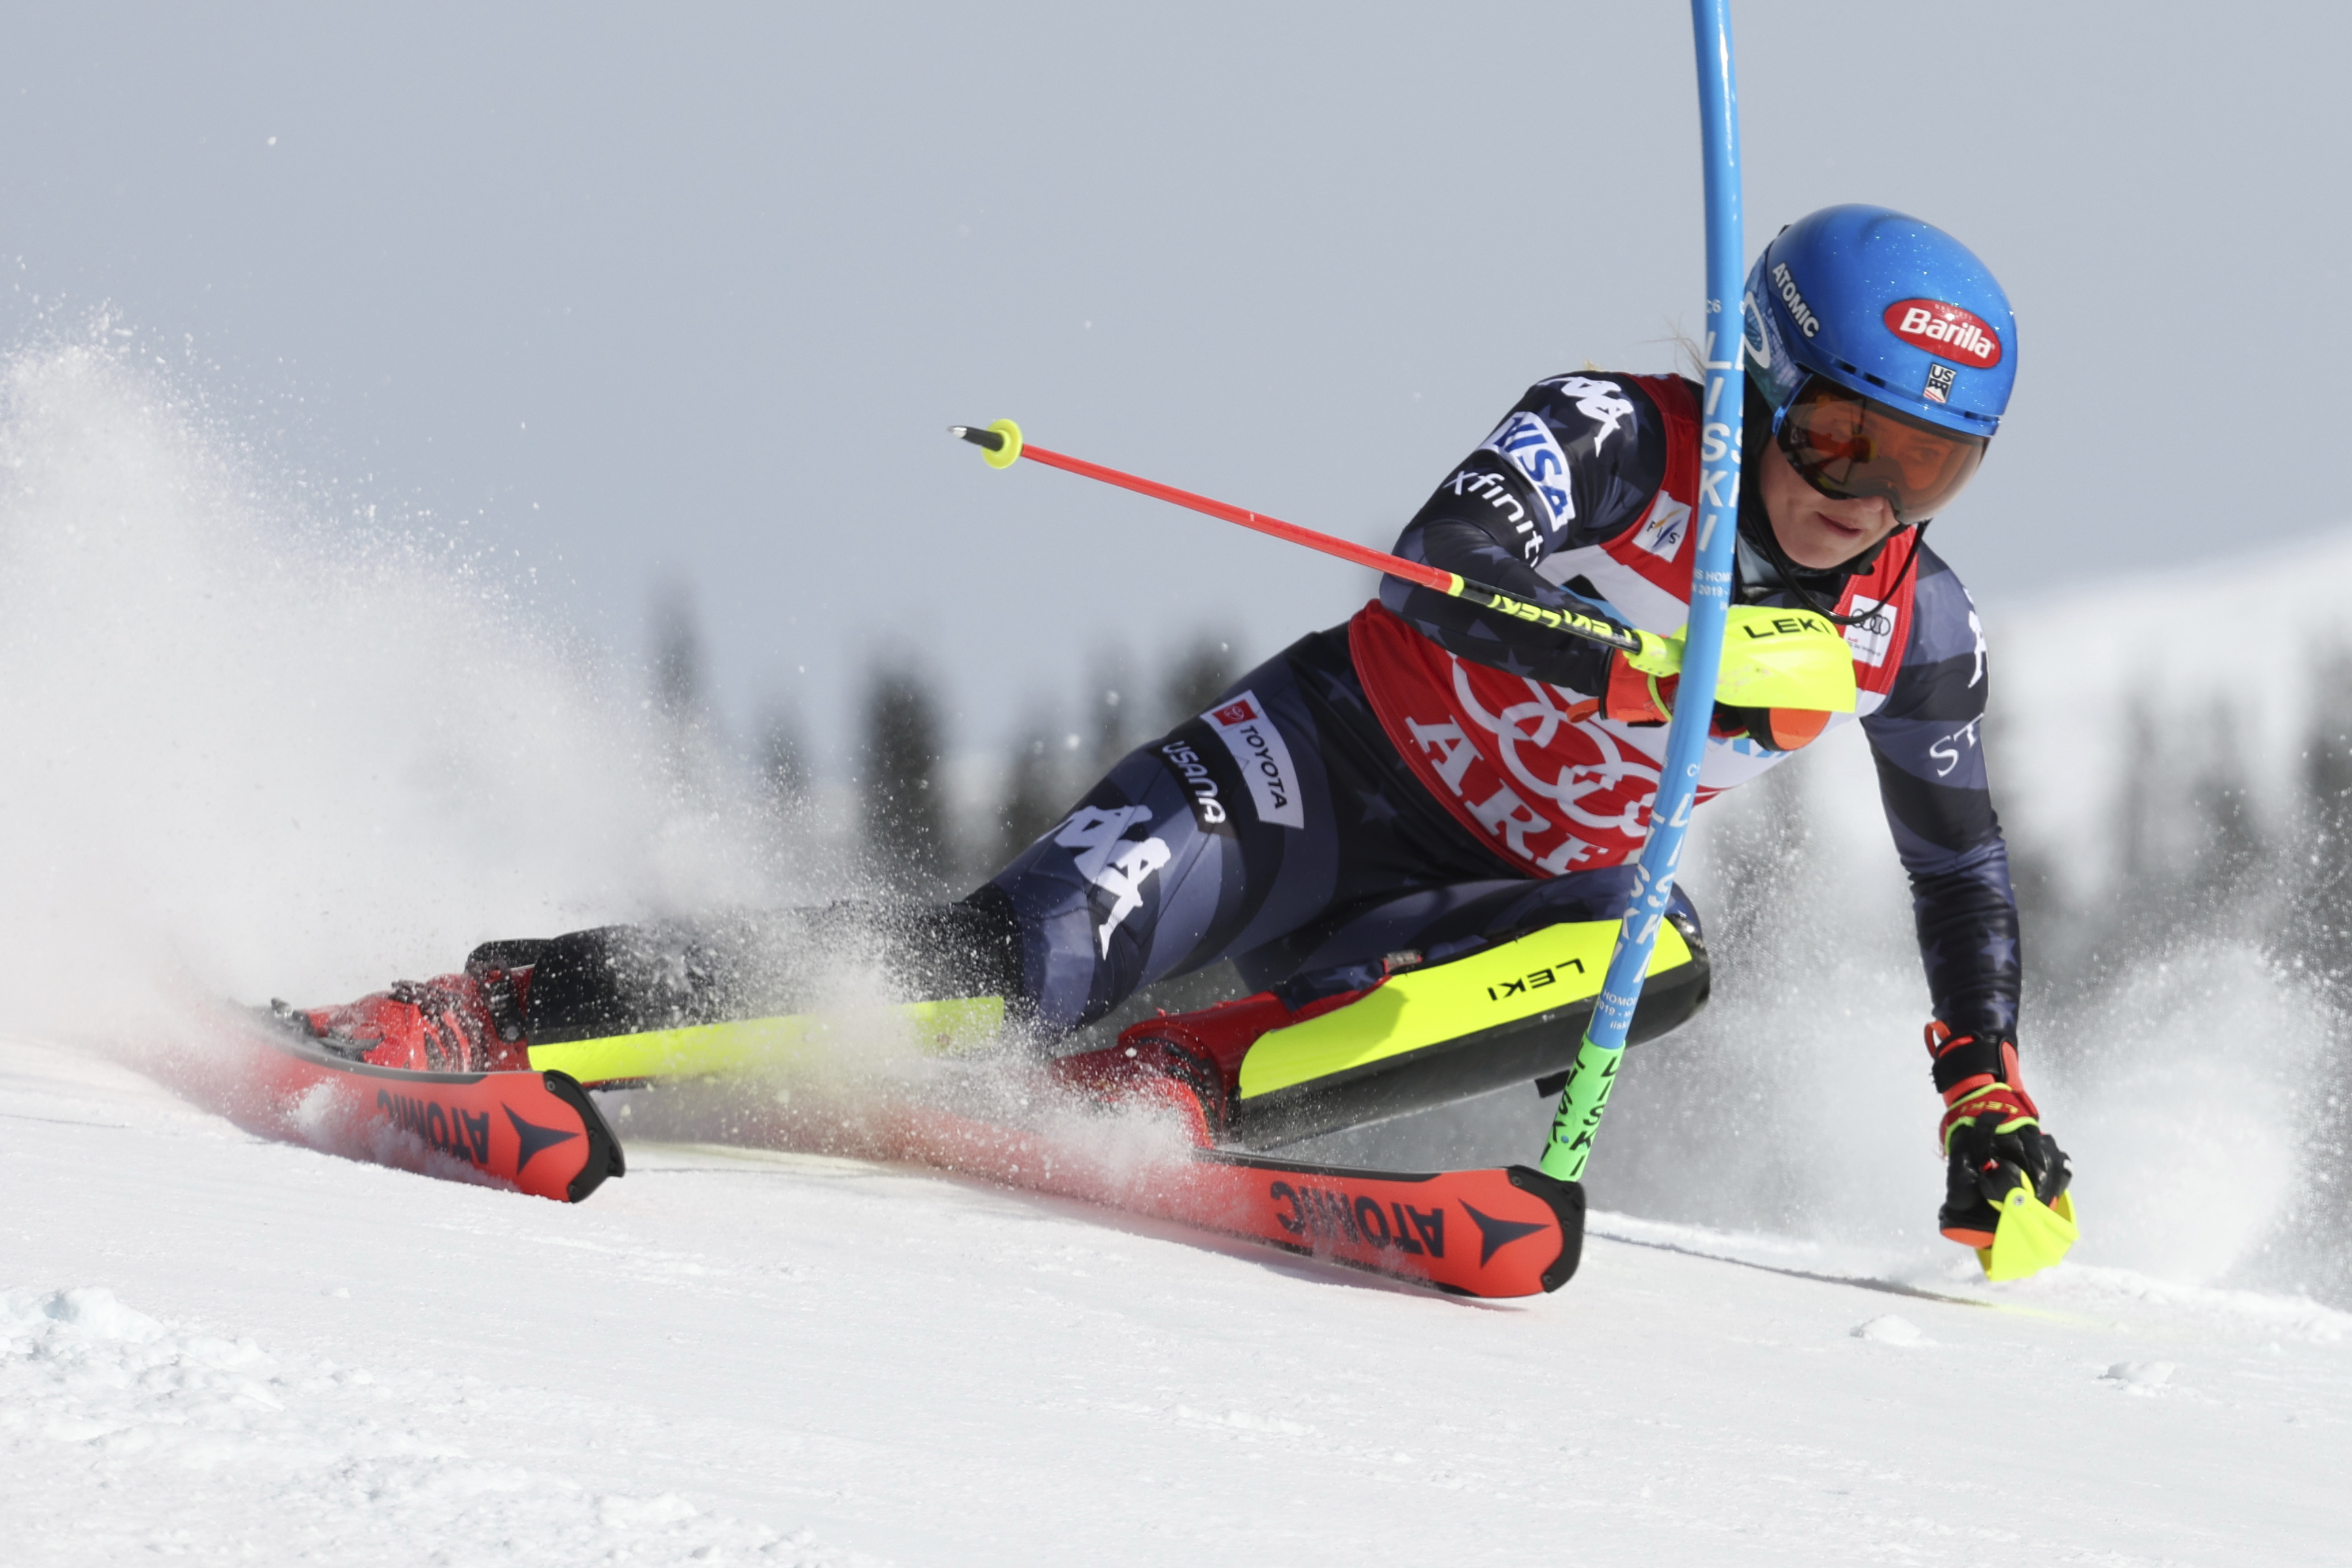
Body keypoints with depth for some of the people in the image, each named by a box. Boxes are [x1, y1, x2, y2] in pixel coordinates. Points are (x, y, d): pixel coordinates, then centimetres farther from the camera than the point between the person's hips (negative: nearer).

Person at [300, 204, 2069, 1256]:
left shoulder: (1914, 627, -3)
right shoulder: (1618, 437, -18)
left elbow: (1965, 860, 14)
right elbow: (1438, 569, -36)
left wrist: (1990, 1093, 10)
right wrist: (1653, 663, -50)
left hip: (1497, 889, 4)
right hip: (1334, 770, -4)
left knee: (1656, 960, -31)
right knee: (1028, 953, -27)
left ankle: (1162, 1087, -30)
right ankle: (493, 1009, -24)